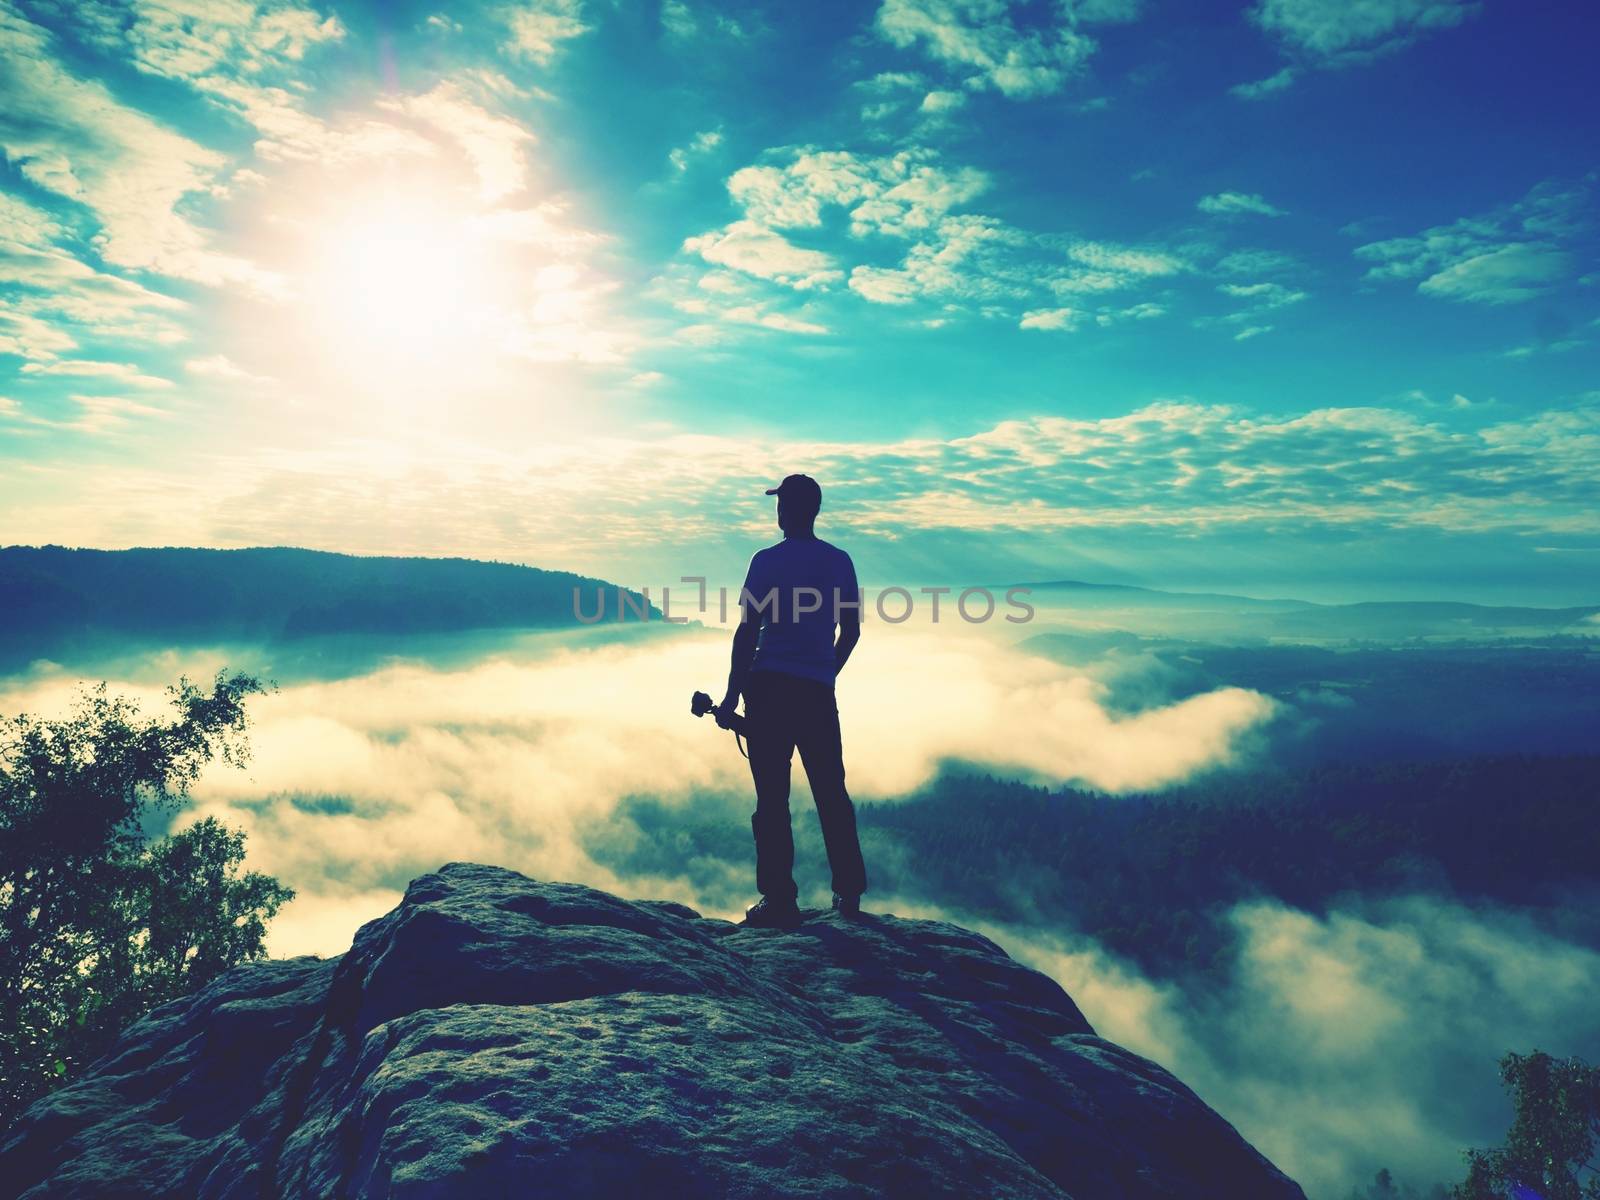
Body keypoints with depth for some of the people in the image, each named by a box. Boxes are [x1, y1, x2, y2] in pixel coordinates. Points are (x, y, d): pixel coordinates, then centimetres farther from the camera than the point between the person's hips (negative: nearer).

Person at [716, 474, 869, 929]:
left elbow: (748, 633, -7)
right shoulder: (840, 562, 7)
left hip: (769, 687, -4)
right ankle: (849, 892, 19)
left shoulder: (768, 561, -5)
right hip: (818, 692, 4)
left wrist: (732, 695, -3)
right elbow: (851, 631, 11)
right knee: (831, 793, 13)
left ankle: (779, 901, 6)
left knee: (772, 796, 2)